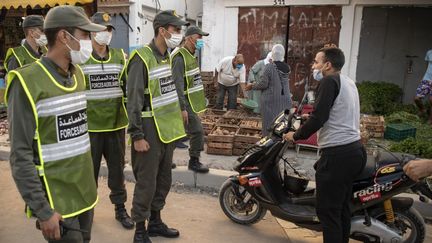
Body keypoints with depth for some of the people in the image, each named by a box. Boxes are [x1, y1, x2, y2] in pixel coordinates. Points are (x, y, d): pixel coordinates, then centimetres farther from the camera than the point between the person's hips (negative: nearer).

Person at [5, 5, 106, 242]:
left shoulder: (77, 74, 7)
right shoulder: (27, 82, -16)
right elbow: (21, 157, -16)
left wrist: (89, 179, 15)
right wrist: (42, 211, -15)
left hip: (85, 191, 7)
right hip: (57, 200, -7)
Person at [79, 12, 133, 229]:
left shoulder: (120, 56, 5)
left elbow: (129, 87, 11)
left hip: (116, 124, 3)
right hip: (89, 126, -3)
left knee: (117, 168, 13)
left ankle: (120, 208, 29)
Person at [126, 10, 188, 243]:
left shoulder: (168, 56, 10)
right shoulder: (142, 59, -16)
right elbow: (133, 101, -17)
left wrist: (179, 111, 18)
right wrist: (137, 135, -18)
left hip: (167, 128, 8)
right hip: (150, 130, -8)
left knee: (163, 180, 16)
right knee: (146, 183, 1)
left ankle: (155, 222, 33)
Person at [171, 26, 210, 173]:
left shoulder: (191, 55, 15)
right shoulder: (180, 57, -17)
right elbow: (178, 85, -23)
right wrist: (182, 108, -25)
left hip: (190, 101, 10)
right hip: (184, 102, -10)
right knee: (197, 131, -6)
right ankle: (194, 162, 10)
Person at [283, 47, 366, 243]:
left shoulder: (329, 81, -10)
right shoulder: (348, 82, 18)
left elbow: (319, 117, -18)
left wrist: (296, 135, -6)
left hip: (337, 154, -10)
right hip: (354, 149, 10)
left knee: (327, 211, -2)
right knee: (342, 207, 18)